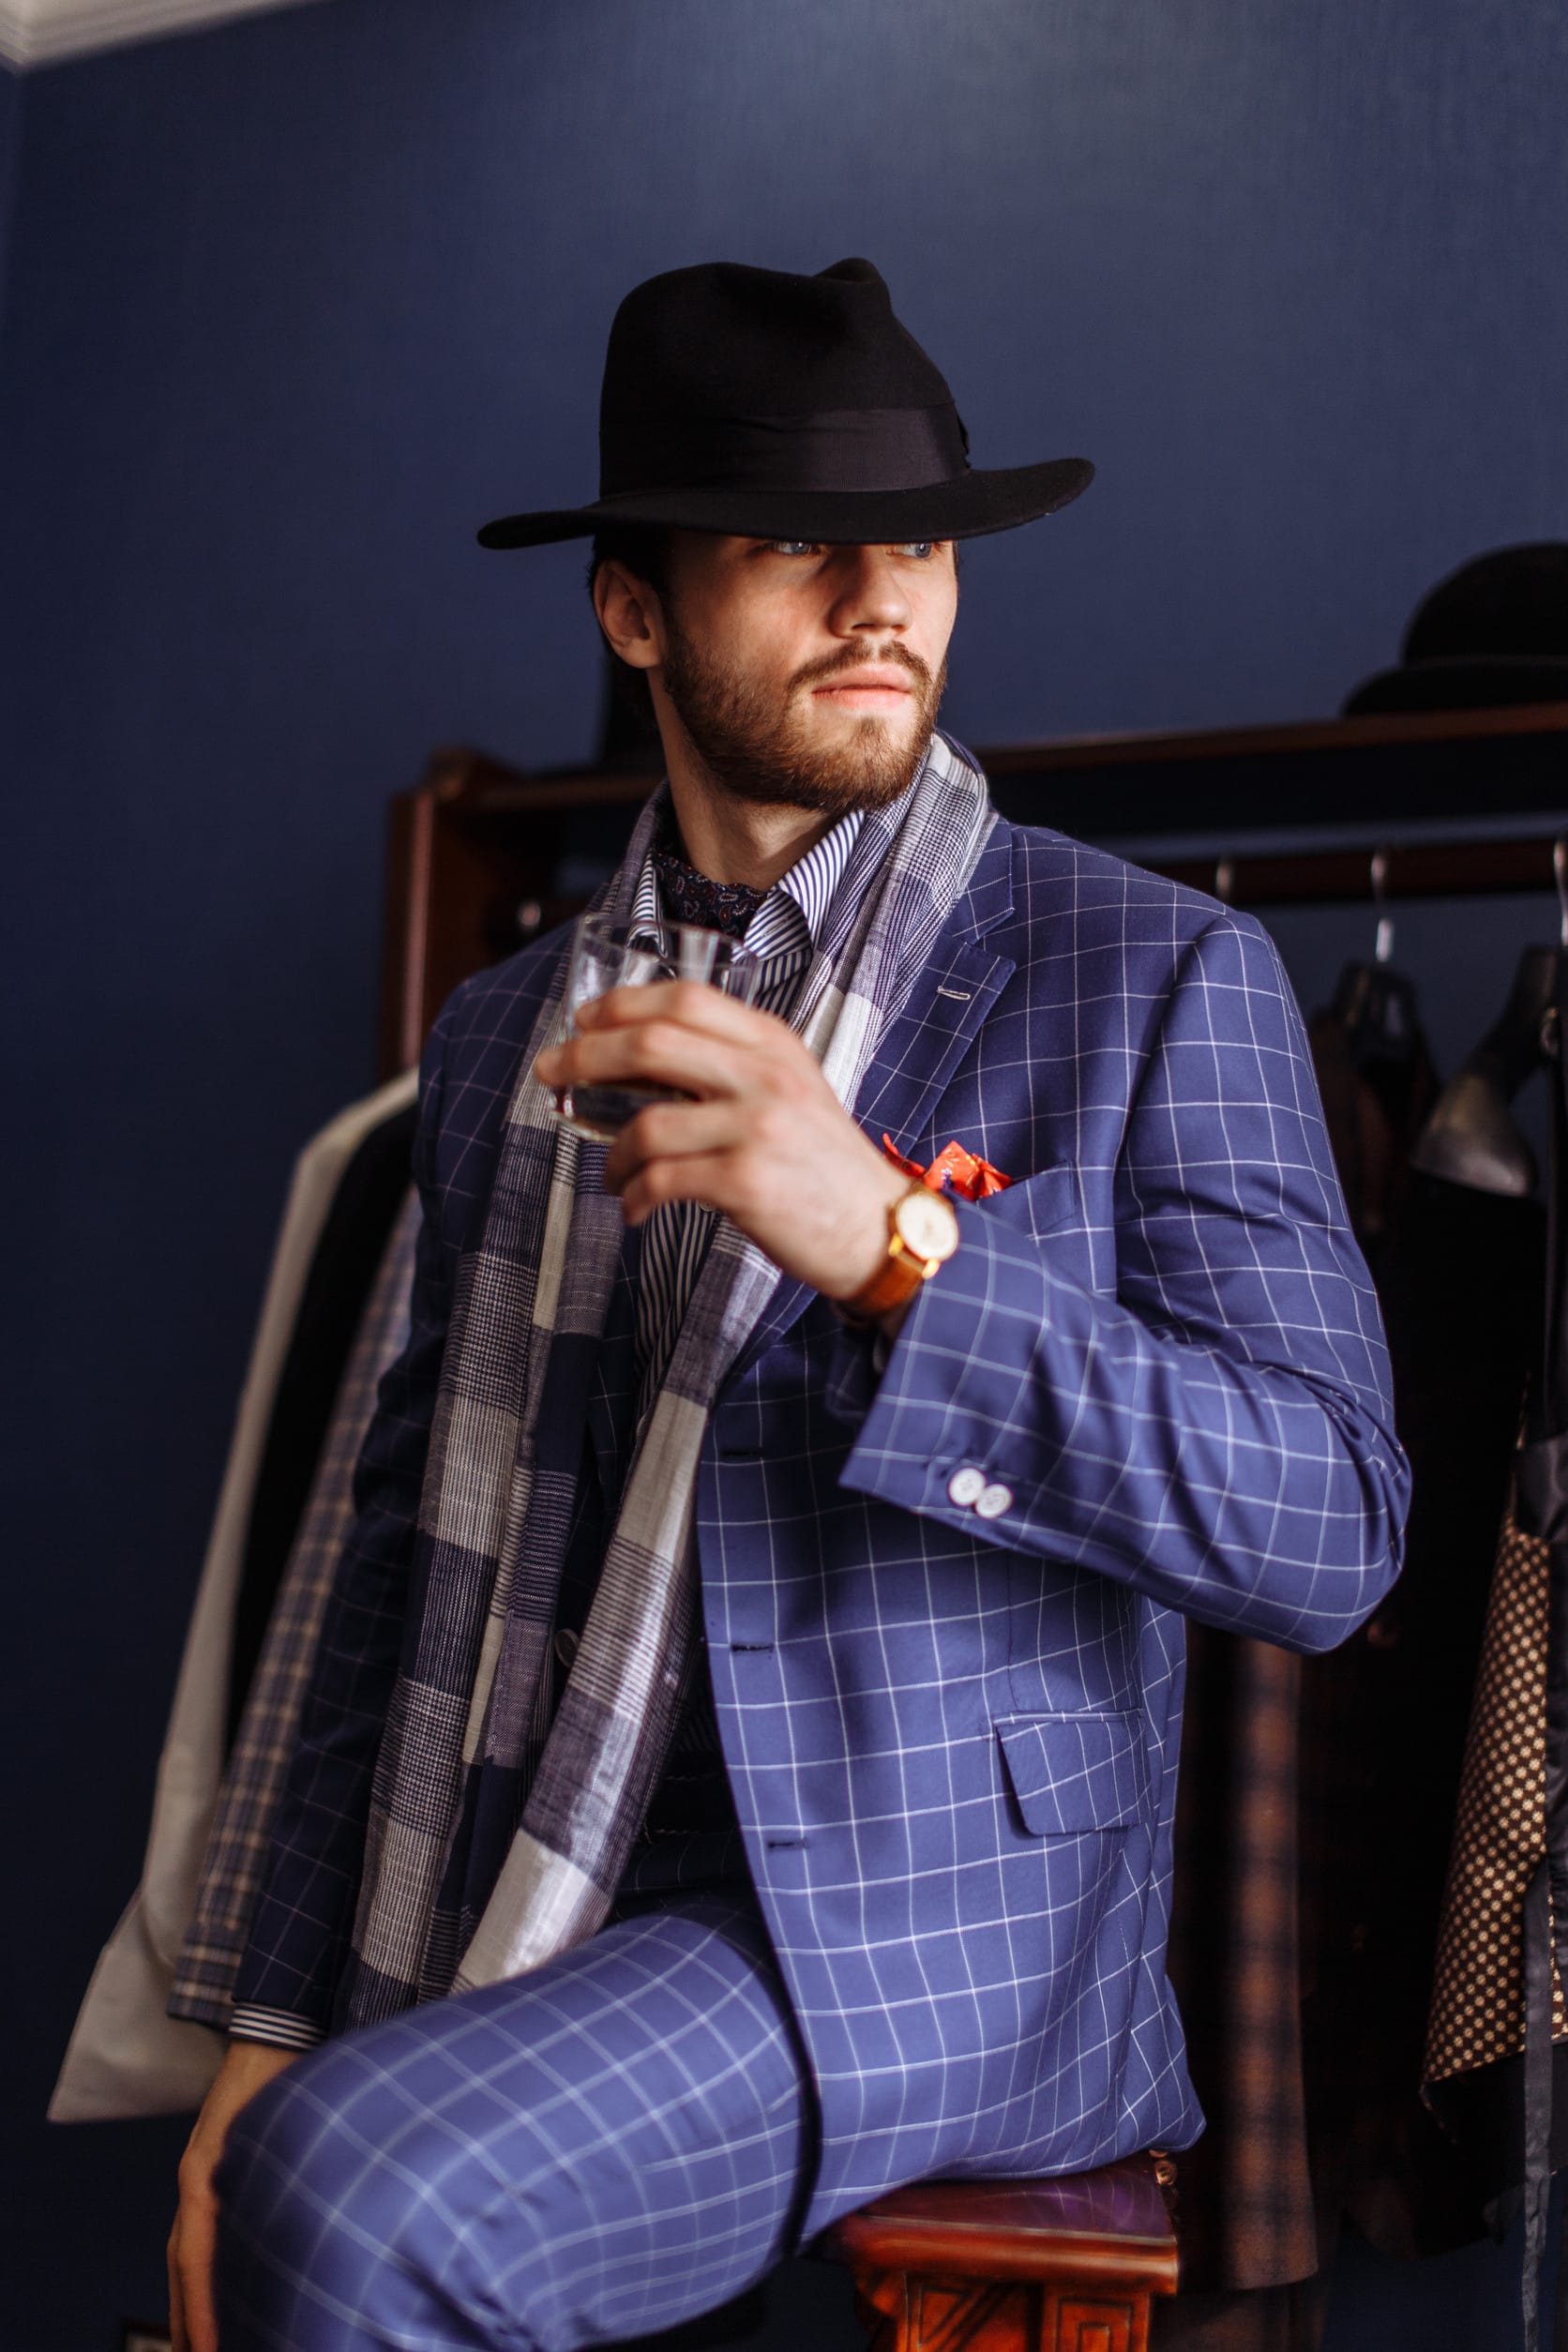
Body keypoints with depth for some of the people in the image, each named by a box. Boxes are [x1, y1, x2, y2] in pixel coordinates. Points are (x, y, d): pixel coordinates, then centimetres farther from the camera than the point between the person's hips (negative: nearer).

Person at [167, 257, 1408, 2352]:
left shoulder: (1161, 977, -3)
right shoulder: (503, 1038, 11)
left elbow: (1330, 1528, -9)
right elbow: (413, 1552, 12)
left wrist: (893, 1241, -22)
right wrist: (280, 2027, 5)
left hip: (926, 1909, -4)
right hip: (491, 1947, 5)